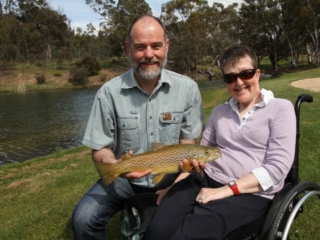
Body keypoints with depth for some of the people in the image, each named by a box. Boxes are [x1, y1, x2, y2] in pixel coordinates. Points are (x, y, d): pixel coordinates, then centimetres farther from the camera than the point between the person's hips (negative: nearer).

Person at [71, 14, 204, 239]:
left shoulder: (187, 88, -9)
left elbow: (188, 144, -1)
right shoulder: (109, 92, -12)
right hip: (125, 179, 0)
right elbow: (100, 149, -5)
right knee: (83, 219, -20)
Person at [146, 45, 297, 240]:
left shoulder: (281, 109, 1)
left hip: (251, 193, -4)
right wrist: (176, 185, 4)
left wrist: (225, 190, -16)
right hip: (206, 181, 4)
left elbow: (278, 167, -9)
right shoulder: (219, 112, 17)